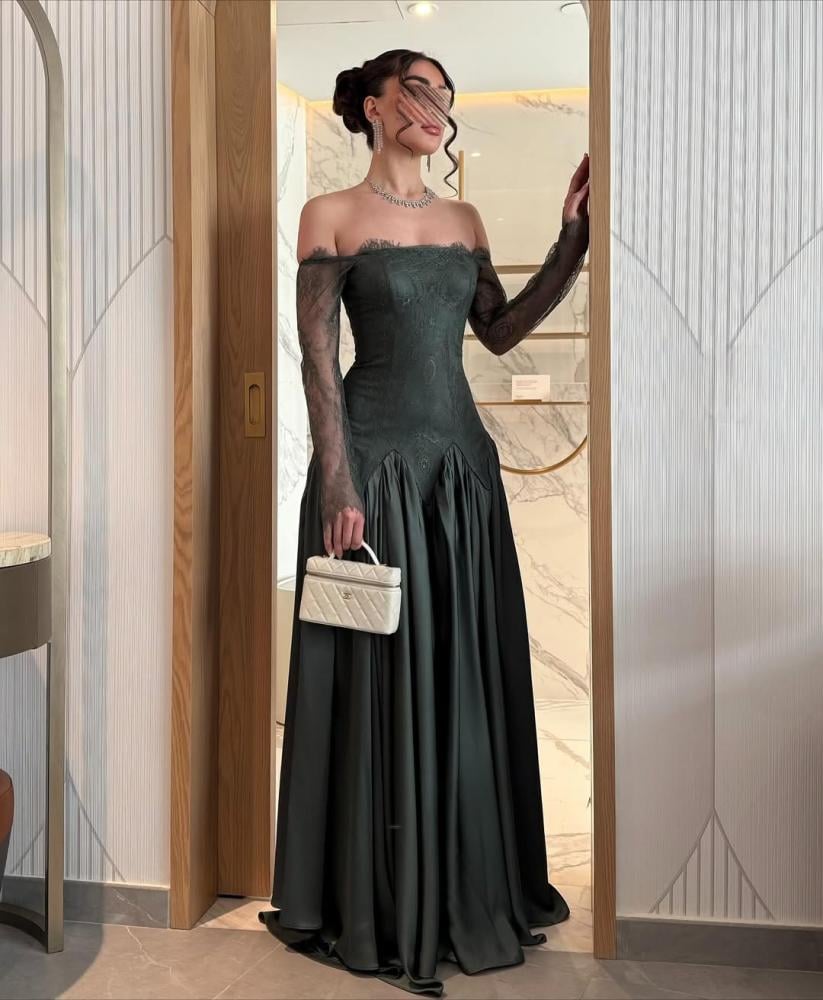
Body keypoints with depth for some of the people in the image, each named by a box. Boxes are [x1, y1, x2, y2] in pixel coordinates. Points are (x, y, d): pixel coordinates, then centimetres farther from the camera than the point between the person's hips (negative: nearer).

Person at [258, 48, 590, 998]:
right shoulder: (331, 214, 0)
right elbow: (318, 358, -6)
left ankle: (469, 889, 27)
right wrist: (336, 488, -15)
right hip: (375, 461, -5)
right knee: (378, 677, 1)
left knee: (466, 677, 10)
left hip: (461, 463, 5)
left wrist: (573, 236, 9)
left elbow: (501, 331, 15)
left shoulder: (463, 220, 15)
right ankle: (377, 908, 19)